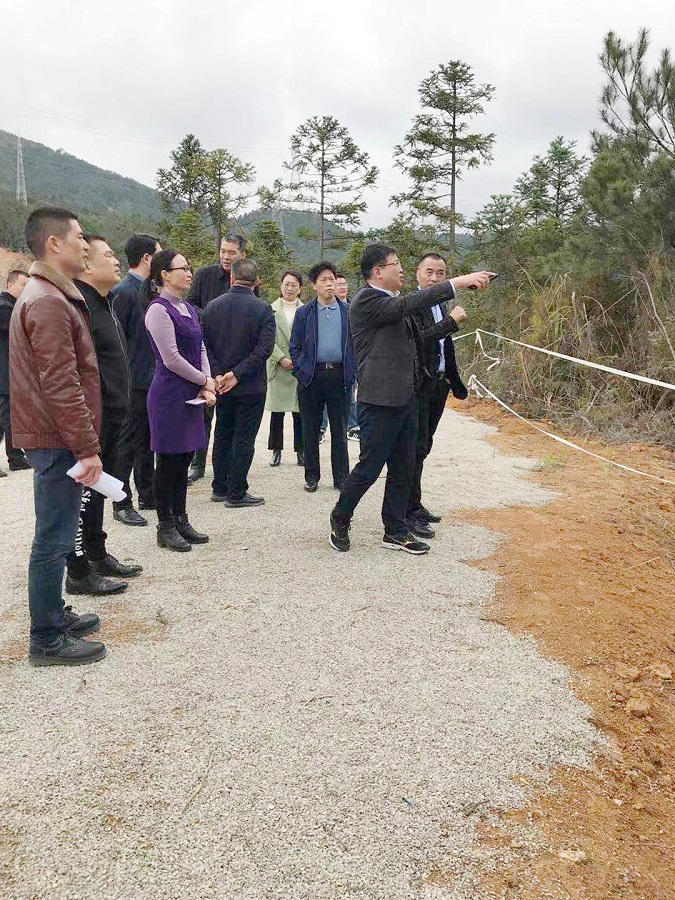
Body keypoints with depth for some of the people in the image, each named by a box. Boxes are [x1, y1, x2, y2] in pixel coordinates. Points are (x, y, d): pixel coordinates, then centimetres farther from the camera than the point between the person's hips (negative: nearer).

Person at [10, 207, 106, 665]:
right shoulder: (48, 302, -17)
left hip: (55, 438, 10)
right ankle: (47, 640, 8)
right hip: (59, 439, -10)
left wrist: (85, 442, 21)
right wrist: (87, 448, -20)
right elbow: (61, 385, -23)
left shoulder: (51, 295, 17)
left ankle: (54, 615, 31)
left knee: (56, 535, 18)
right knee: (55, 538, -3)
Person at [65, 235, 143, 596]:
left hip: (109, 418, 10)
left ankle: (97, 556, 32)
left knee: (97, 491, 19)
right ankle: (79, 573, 10)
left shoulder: (103, 302, 16)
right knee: (84, 494, -1)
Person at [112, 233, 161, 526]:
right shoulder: (123, 292, -14)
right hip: (134, 382, -9)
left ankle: (146, 495, 27)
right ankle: (122, 505, 8)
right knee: (129, 444, -1)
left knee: (148, 442, 16)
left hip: (152, 380, 9)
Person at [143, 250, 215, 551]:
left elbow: (200, 349, 14)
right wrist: (204, 381, -6)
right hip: (169, 395, -8)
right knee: (168, 460, 0)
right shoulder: (159, 310, -12)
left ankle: (180, 521, 23)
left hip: (191, 394, 8)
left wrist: (207, 384, -2)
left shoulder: (187, 309, 14)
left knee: (183, 459, 13)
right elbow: (171, 359, -16)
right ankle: (165, 527, 12)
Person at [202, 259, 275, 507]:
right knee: (244, 439, 2)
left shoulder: (213, 306, 1)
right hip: (251, 386, -4)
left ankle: (220, 488, 23)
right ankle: (236, 493, 6)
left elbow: (204, 344, -2)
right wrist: (237, 374, -15)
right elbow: (265, 348, -18)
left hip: (221, 385, 4)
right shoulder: (263, 309, -11)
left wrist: (217, 374, -4)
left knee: (222, 436, 16)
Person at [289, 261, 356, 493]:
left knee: (339, 430, 5)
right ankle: (312, 476, 17)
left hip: (339, 376, 0)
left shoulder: (348, 312, 8)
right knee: (310, 430, 6)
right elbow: (295, 347, 8)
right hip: (311, 378, 0)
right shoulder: (304, 313, 7)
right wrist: (301, 372, -4)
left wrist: (352, 373, 0)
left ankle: (341, 477, 13)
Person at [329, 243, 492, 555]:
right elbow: (408, 304, -25)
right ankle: (340, 520, 20)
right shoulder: (366, 301, -12)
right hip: (380, 401, -9)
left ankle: (395, 531, 22)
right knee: (369, 468, -1)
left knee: (403, 470, 12)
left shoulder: (392, 302, 17)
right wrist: (458, 282, -27)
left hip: (404, 399, 9)